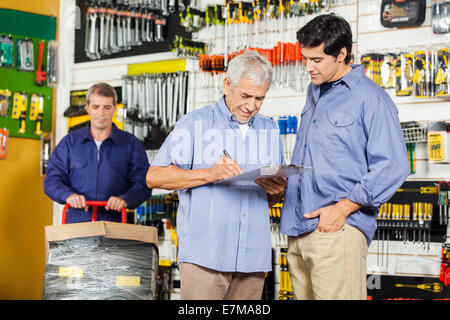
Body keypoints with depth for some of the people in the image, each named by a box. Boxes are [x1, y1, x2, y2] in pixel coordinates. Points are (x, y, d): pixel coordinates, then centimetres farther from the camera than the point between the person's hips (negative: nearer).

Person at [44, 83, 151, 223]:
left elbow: (143, 184, 5)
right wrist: (69, 195, -10)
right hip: (76, 221, 1)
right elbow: (51, 181, 10)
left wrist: (125, 199, -15)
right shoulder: (70, 142, 15)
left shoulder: (131, 144, 11)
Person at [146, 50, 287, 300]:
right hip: (204, 254, -4)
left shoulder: (269, 130, 18)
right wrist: (209, 174, -17)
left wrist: (277, 191, -4)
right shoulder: (195, 124, 3)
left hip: (253, 257, 4)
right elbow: (154, 176, -5)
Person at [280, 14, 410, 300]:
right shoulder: (315, 92, 19)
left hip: (337, 230, -8)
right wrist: (282, 179, 14)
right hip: (298, 229, 8)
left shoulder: (370, 99, -7)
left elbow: (392, 167, -13)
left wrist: (343, 209, -15)